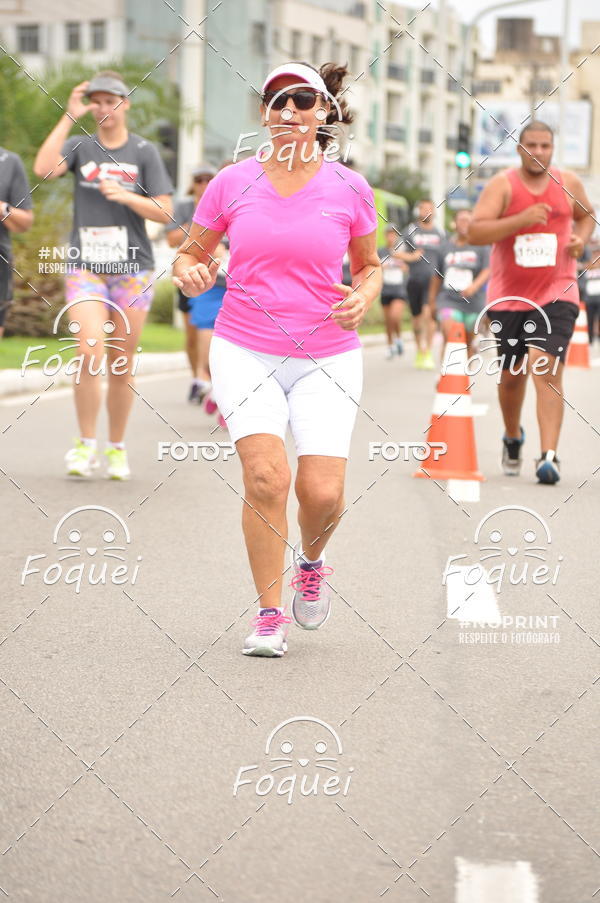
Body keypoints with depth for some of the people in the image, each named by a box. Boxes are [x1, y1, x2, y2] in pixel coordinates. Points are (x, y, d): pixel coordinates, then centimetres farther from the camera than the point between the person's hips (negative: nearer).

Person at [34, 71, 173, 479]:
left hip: (132, 269, 0)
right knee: (89, 355, -16)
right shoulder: (80, 146, 6)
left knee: (121, 366, 5)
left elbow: (165, 212, 0)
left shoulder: (144, 152, 4)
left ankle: (117, 448, 19)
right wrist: (70, 116, -12)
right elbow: (44, 169, -14)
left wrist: (126, 197, -15)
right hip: (86, 266, 0)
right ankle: (86, 444, -2)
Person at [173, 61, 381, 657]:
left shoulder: (349, 188, 0)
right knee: (266, 477, -17)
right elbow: (190, 252, 11)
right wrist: (190, 271, -12)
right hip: (245, 351, 0)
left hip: (326, 356, 0)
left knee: (323, 493, -10)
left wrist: (363, 297, -8)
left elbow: (370, 266, 14)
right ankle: (270, 612, 0)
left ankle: (311, 561, 27)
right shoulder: (231, 183, 0)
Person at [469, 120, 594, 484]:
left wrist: (581, 238, 1)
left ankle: (549, 456, -22)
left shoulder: (569, 183, 3)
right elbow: (475, 232, -17)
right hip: (509, 296, 1)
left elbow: (586, 216, 23)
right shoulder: (503, 185, -6)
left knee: (547, 370, -17)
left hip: (556, 294, -1)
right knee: (512, 375, 13)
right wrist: (521, 219, -27)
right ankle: (513, 438, 41)